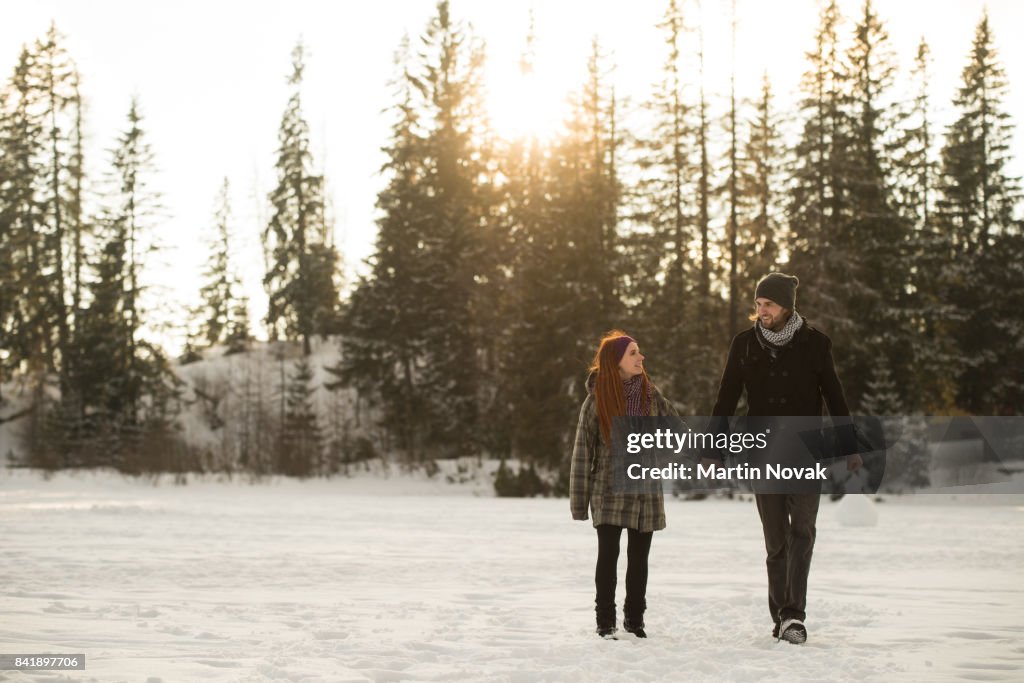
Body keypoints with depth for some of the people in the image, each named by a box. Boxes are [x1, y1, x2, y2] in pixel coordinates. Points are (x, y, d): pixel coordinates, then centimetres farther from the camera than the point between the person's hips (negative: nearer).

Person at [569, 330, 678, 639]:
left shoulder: (650, 394, 2)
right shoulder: (596, 400, -6)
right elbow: (582, 451, -3)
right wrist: (579, 500, -4)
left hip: (646, 489, 3)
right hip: (610, 490, -3)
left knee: (638, 557, 8)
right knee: (608, 554, -4)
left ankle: (635, 619, 20)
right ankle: (605, 620, 8)